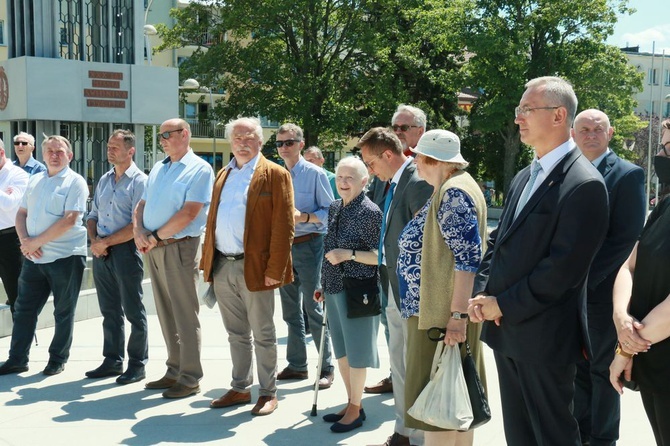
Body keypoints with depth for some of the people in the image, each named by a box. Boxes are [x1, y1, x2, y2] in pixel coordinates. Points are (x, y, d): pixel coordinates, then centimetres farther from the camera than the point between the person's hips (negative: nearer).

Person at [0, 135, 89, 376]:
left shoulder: (75, 182, -6)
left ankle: (58, 360, 18)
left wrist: (36, 242, -15)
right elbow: (21, 213, 14)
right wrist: (25, 241, -5)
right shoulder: (34, 180, 14)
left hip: (65, 257, -6)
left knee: (63, 312, 5)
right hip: (34, 257, 6)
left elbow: (69, 220, -16)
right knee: (24, 308, 8)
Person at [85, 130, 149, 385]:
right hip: (102, 252, 7)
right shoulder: (104, 180, 15)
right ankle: (112, 361, 22)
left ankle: (137, 364, 9)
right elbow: (93, 215, 18)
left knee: (133, 311, 1)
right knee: (109, 311, 13)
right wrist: (94, 241, -1)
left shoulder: (139, 181, -8)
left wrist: (106, 242, -14)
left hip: (126, 250, -7)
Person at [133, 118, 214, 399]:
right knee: (166, 315, 13)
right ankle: (174, 371, 23)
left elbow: (188, 213, -17)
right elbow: (142, 205, 17)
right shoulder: (158, 169, 17)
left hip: (179, 247, -8)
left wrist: (155, 236, -13)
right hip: (154, 249, 8)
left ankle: (190, 379, 4)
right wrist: (138, 230, -3)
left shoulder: (199, 170, -8)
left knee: (185, 316, -3)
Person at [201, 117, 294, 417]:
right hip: (222, 266, 6)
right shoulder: (223, 175, 16)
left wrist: (274, 269, -16)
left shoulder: (274, 175, -5)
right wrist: (207, 261, 10)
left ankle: (268, 392, 17)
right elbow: (213, 220, 17)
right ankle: (240, 389, 27)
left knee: (263, 335, 5)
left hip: (254, 268, -6)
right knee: (236, 334, 16)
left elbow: (283, 226, -10)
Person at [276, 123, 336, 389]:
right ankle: (297, 365, 24)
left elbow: (330, 211, -8)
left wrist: (305, 217, -21)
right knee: (290, 309, 13)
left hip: (308, 245, -6)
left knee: (313, 307, -5)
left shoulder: (314, 174, -5)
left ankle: (326, 368, 4)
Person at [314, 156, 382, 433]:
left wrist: (350, 254, -24)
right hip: (334, 289, 8)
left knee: (355, 351, 3)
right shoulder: (334, 208, 9)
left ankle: (355, 410, 18)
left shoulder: (370, 212, -14)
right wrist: (323, 285, 19)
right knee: (341, 349, 16)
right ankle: (351, 404, 30)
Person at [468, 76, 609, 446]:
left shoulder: (584, 184, -15)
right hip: (504, 331, 8)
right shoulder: (523, 178, 14)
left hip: (543, 337, -8)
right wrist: (482, 294, 0)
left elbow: (564, 267, -21)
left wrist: (503, 304, -15)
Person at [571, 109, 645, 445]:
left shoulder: (628, 175, -7)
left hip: (602, 290, -5)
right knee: (578, 366, 14)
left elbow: (627, 238, -14)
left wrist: (584, 277, -18)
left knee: (602, 370, 7)